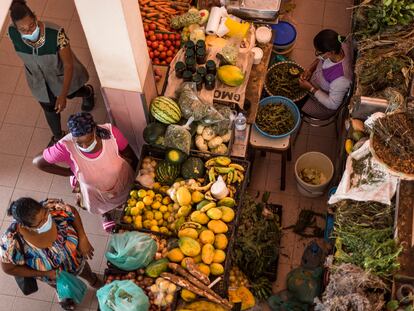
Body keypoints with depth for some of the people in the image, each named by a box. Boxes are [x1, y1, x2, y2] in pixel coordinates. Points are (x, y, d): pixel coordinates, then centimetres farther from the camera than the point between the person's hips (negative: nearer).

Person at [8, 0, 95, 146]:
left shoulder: (56, 33, -43)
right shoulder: (13, 32, -31)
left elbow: (68, 64, -32)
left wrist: (63, 95, -34)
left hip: (61, 74, -2)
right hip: (38, 79, 3)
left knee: (71, 93, 31)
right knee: (49, 108, 24)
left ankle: (88, 91, 68)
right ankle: (57, 136, 54)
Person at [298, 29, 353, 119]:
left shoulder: (340, 79, -46)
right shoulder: (340, 45, -26)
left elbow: (333, 104, -29)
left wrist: (311, 88, -27)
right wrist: (310, 69, -15)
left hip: (323, 106, -7)